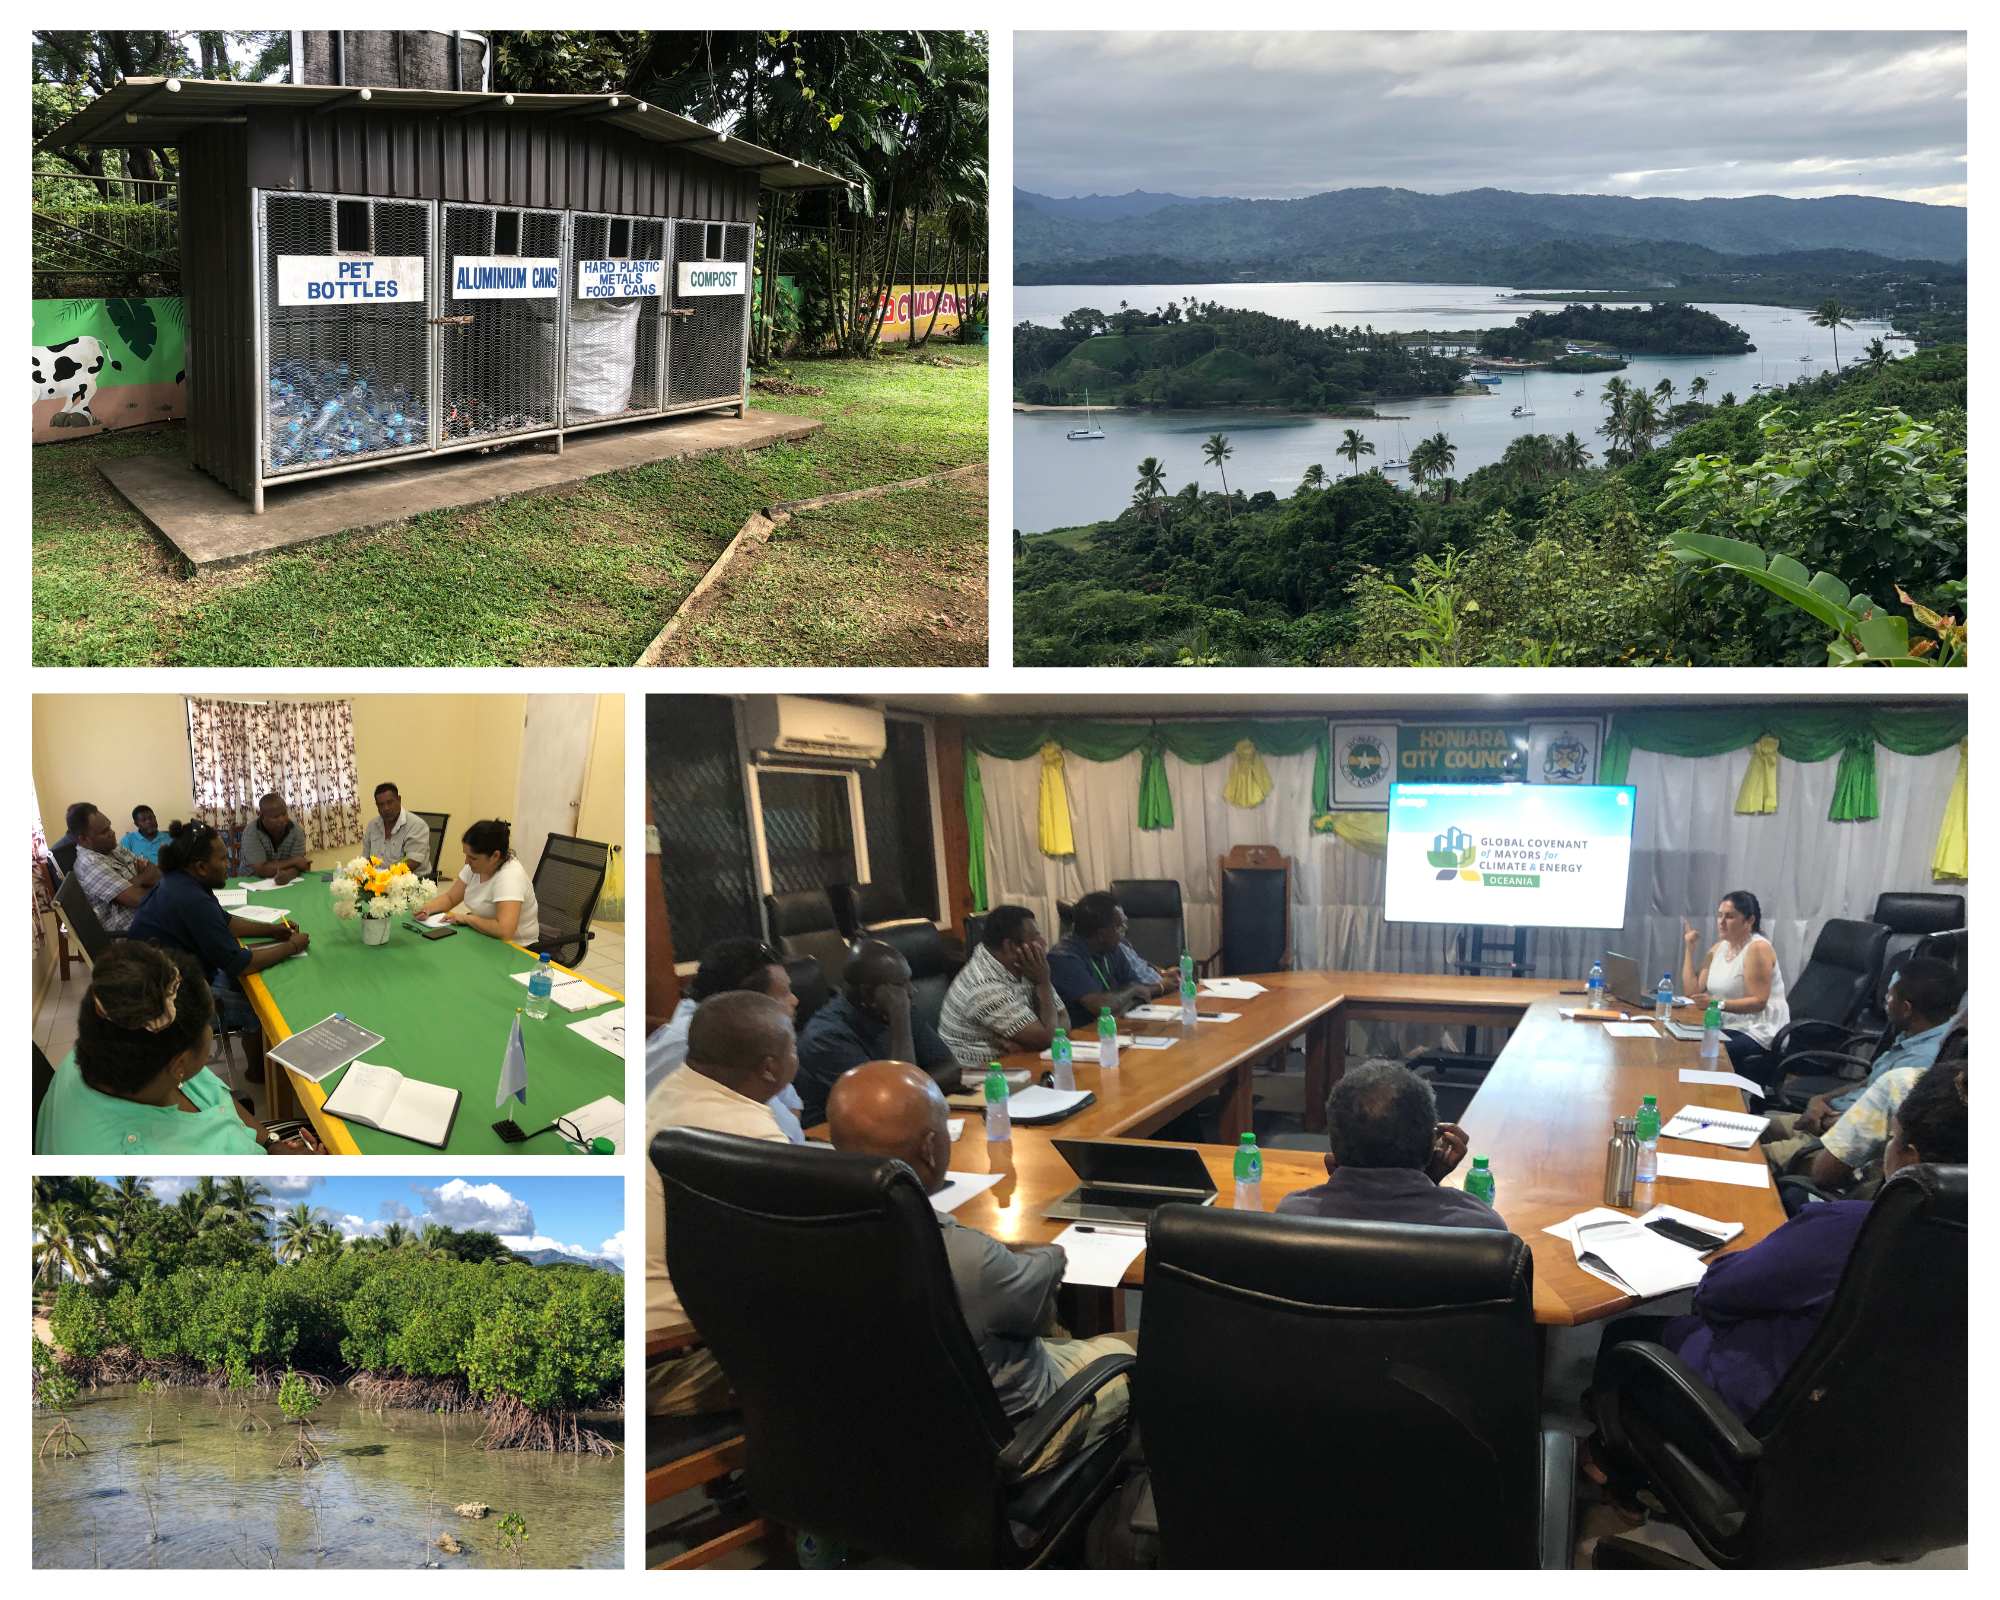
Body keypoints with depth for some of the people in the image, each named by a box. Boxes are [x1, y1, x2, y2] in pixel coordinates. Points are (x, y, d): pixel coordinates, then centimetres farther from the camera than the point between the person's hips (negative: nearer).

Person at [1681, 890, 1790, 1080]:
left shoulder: (1758, 949, -13)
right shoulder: (1719, 948, 11)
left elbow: (1758, 1002, -19)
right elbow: (1693, 990, 5)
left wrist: (1717, 1003, -29)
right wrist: (1690, 950, 3)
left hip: (1758, 1033, -8)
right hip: (1727, 1026, 8)